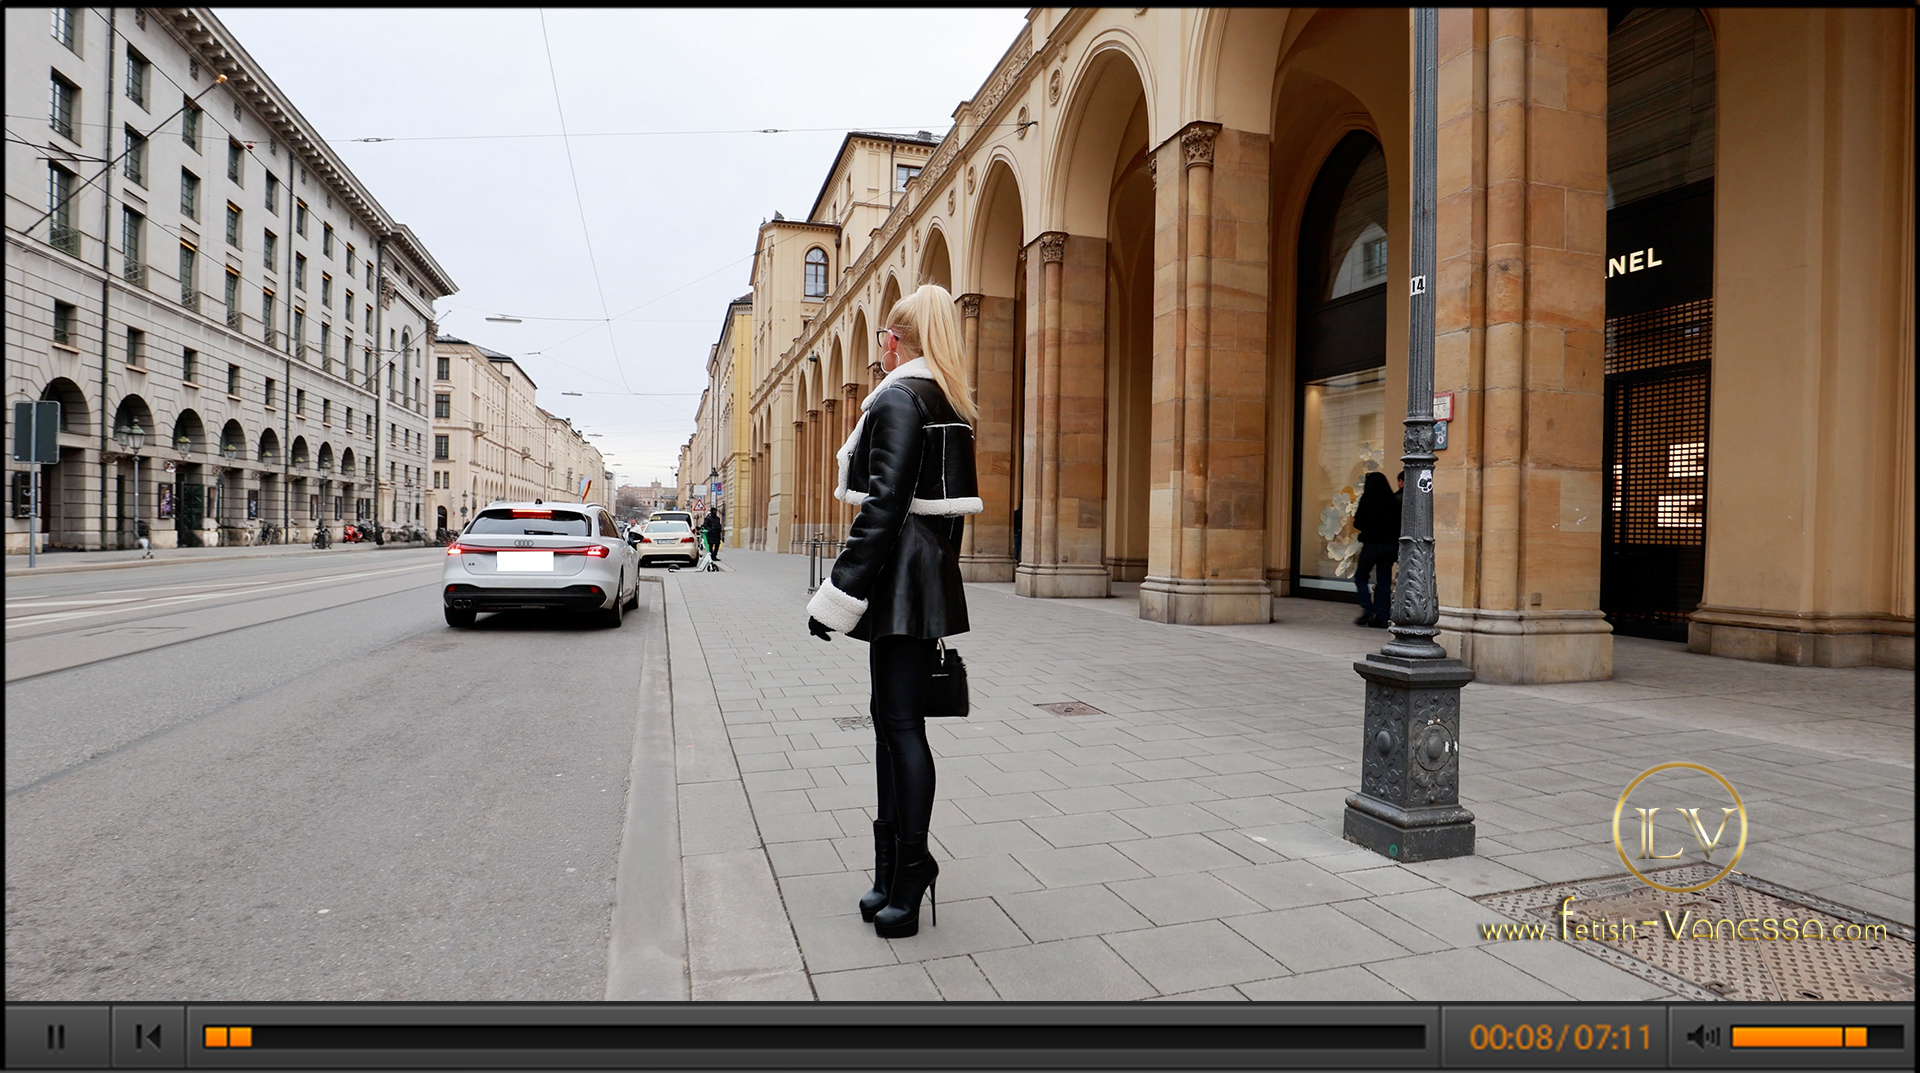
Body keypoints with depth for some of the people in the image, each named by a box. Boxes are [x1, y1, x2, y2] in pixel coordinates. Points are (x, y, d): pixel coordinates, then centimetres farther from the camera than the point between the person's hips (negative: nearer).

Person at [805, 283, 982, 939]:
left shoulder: (897, 398, -12)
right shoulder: (952, 404, 16)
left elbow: (883, 508, -20)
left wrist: (838, 596, -17)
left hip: (901, 576, -10)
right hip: (931, 572, 10)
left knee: (901, 721, -3)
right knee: (891, 716, 13)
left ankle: (911, 868, 8)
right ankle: (895, 869, 23)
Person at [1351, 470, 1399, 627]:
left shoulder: (1367, 500, -7)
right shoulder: (1393, 501, 4)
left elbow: (1358, 526, -6)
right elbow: (1399, 524, 5)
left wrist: (1355, 515, 12)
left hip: (1372, 544, -4)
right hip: (1390, 545, 4)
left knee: (1360, 577, 10)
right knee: (1384, 580, 9)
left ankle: (1368, 610, -3)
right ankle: (1381, 616, 8)